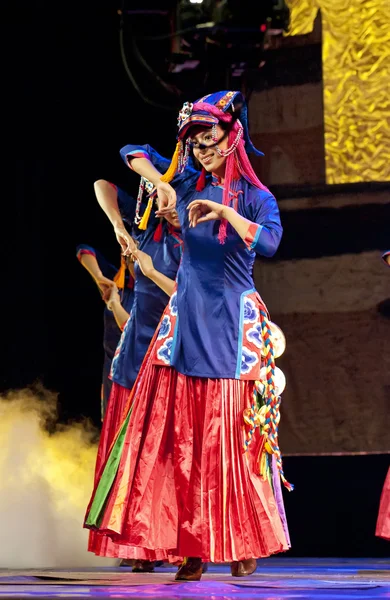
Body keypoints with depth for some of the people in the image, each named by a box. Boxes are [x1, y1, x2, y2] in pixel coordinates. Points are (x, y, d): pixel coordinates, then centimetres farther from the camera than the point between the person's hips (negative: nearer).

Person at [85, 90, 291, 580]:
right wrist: (160, 184, -2)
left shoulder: (255, 196, -1)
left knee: (230, 438, -3)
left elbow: (269, 242, -19)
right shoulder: (189, 188, 10)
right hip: (185, 320, 4)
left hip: (231, 326, -4)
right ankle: (192, 545, -2)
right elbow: (134, 153, 16)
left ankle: (244, 543, 8)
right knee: (182, 437, -4)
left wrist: (223, 210, -25)